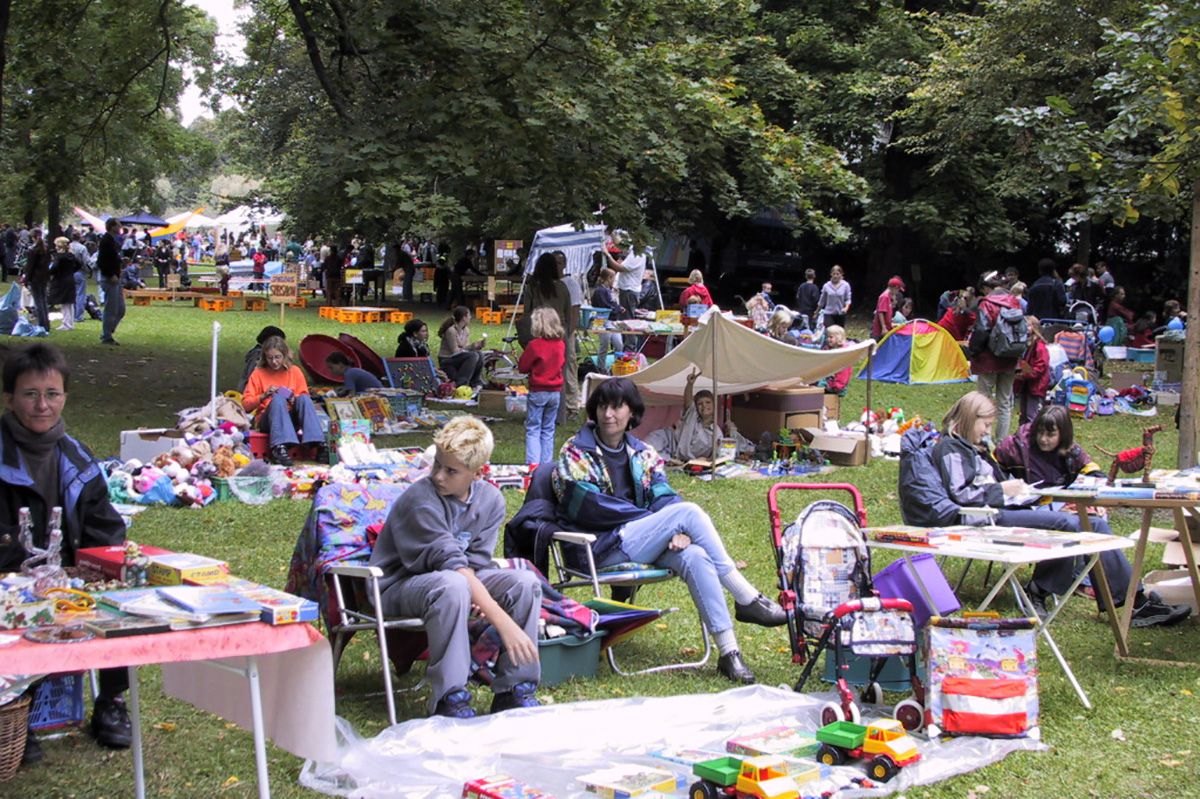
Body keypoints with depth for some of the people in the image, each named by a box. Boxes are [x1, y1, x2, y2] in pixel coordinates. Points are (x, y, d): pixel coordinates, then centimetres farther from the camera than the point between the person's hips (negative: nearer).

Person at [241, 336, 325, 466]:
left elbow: (305, 400, 10)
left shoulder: (295, 371, 11)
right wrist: (264, 396, -14)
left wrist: (294, 400, -11)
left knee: (304, 398, -27)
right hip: (267, 420, -2)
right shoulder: (258, 374, 6)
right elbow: (246, 405, 1)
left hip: (292, 418, 2)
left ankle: (319, 445, -41)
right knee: (277, 399, -33)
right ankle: (279, 448, -52)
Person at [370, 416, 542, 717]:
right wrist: (503, 622, -38)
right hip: (399, 587, -6)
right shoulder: (420, 500, -24)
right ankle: (450, 700, -30)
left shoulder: (490, 499, -3)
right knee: (452, 585, -39)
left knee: (525, 581, -17)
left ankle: (514, 691, -10)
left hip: (461, 580, 6)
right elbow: (452, 565, -31)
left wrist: (474, 596, -28)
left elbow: (476, 561, -2)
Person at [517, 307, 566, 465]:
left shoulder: (535, 345, -16)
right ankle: (546, 463, 13)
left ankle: (532, 463, -10)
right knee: (548, 430, 13)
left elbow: (522, 367, -7)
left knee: (533, 429, 1)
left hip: (537, 391, -5)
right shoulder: (561, 345, -1)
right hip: (555, 391, 5)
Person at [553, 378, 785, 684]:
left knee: (695, 556, -30)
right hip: (603, 549, -5)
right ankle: (747, 598, -21)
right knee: (689, 511, -24)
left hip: (645, 543, 5)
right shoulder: (576, 453, 1)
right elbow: (589, 508, -11)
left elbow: (664, 497, 9)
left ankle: (729, 651, -32)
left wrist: (679, 531, -17)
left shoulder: (642, 453, 18)